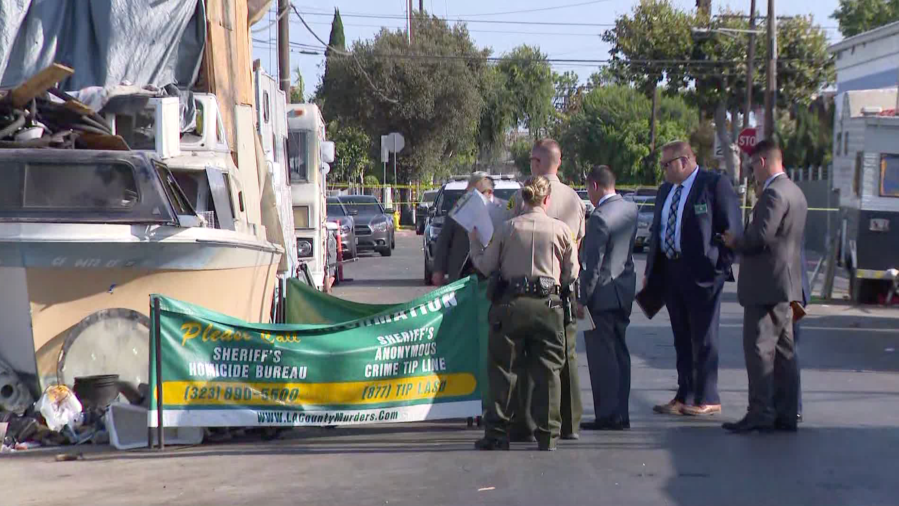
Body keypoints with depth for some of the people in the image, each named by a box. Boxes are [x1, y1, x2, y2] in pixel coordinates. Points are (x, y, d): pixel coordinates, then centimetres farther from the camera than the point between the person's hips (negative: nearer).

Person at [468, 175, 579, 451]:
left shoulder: (509, 228, 0)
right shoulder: (560, 230, 1)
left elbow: (486, 266, 6)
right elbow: (571, 273, 6)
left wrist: (474, 243, 23)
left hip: (510, 303, 0)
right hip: (548, 304, 0)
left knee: (503, 369, 7)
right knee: (547, 371, 6)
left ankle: (496, 434, 8)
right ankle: (547, 436, 6)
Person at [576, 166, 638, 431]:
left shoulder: (599, 217, -19)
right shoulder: (630, 209, 7)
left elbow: (593, 264, -18)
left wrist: (583, 299, -13)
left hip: (603, 294, -9)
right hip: (624, 291, 9)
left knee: (602, 355, -3)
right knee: (619, 352, 13)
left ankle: (608, 414, -1)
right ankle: (621, 413, 18)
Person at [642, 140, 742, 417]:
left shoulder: (715, 184, -8)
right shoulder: (665, 191, 16)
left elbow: (732, 229, -10)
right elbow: (657, 231, 20)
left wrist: (720, 267, -13)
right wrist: (650, 272, 13)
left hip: (702, 274, -8)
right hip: (670, 273, 8)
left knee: (703, 339, -1)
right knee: (682, 339, 12)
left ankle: (707, 399, 7)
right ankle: (685, 397, 18)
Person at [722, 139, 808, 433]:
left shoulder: (774, 194, -17)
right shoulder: (795, 192, 16)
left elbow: (759, 235, -24)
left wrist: (734, 242, -6)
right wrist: (740, 241, 17)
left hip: (766, 285, -10)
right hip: (787, 284, 10)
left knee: (758, 349, -7)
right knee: (783, 351, 11)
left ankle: (760, 414, -8)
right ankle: (786, 414, 14)